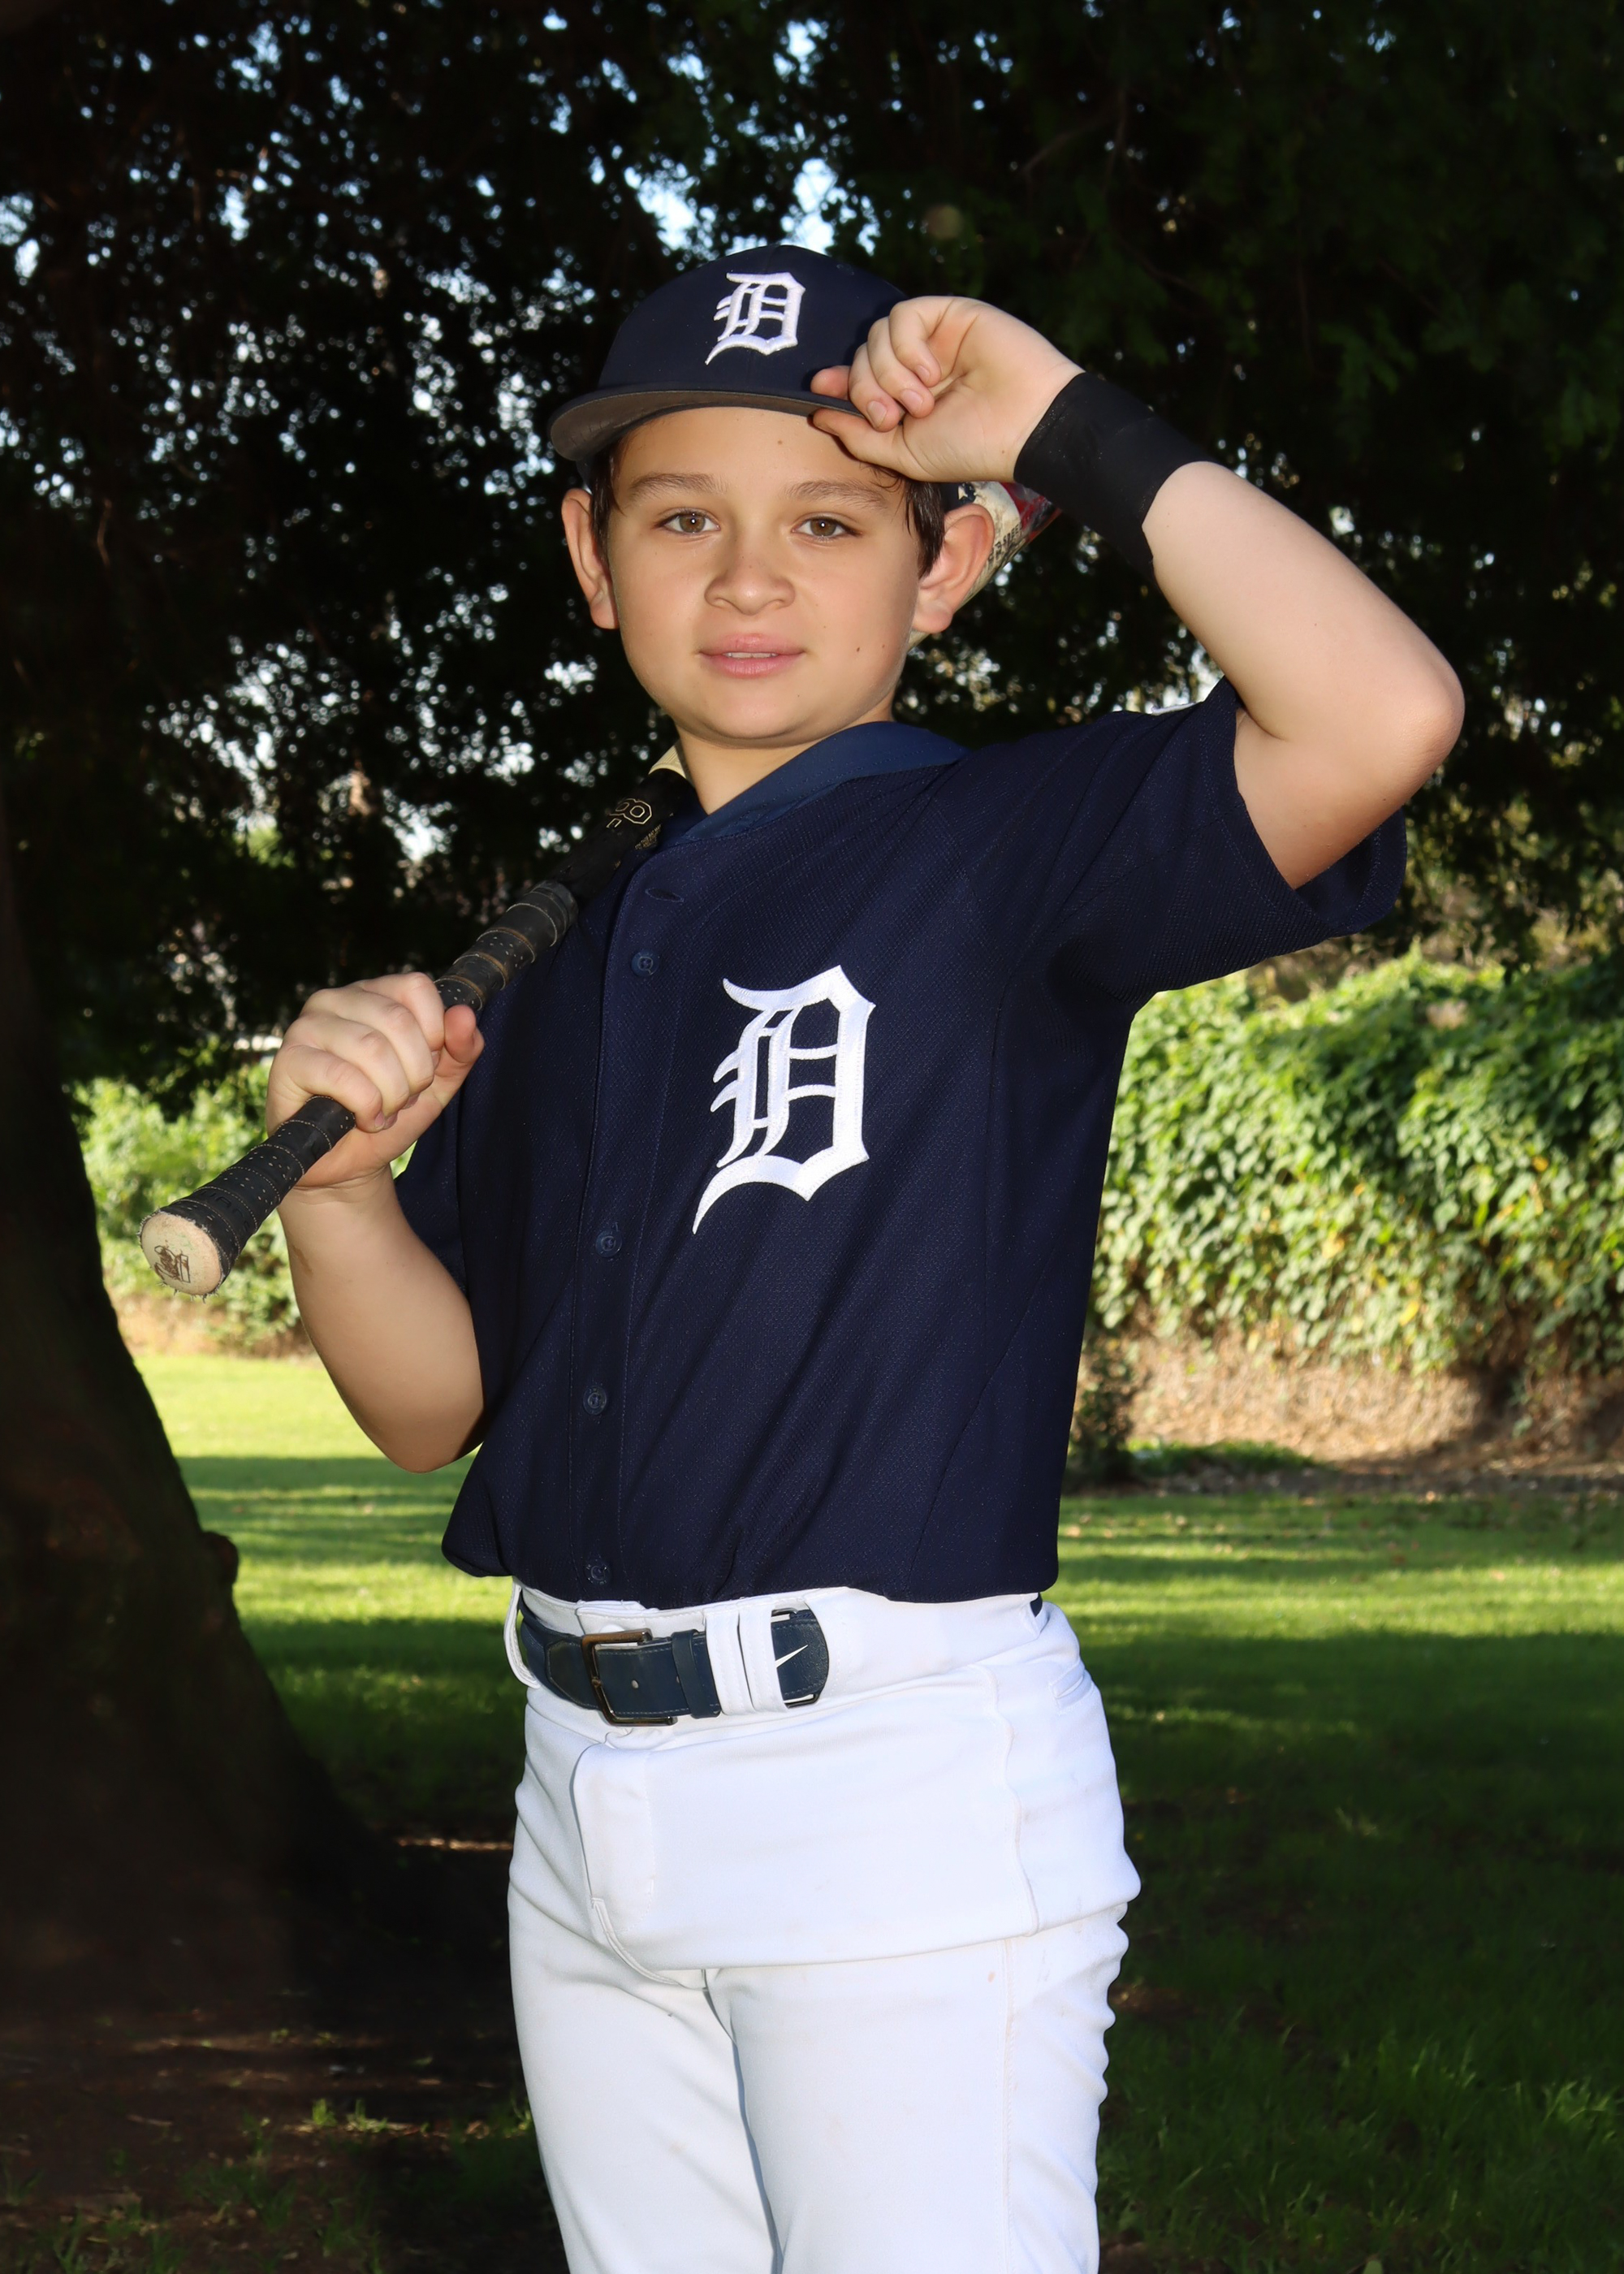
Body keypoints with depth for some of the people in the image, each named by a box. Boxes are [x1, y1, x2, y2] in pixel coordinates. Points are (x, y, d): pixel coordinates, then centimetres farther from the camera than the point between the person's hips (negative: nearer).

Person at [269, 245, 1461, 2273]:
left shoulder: (1009, 851, -6)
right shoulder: (570, 949, 14)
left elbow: (1383, 717, -25)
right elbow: (431, 1403, 13)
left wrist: (1068, 432, -16)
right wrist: (336, 1174, -8)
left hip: (905, 1781, -7)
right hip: (588, 1793, 7)